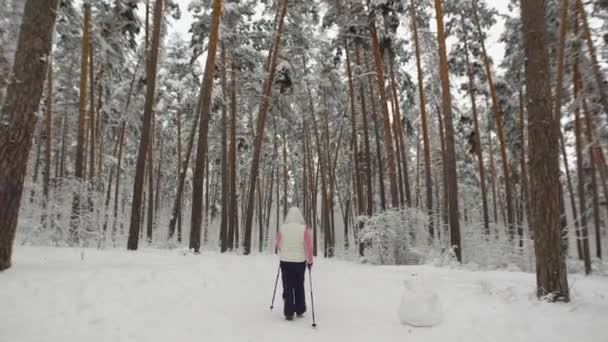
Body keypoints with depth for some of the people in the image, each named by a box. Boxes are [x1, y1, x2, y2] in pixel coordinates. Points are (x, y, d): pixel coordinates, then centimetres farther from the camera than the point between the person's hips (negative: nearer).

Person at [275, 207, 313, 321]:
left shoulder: (282, 228, -7)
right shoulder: (304, 229, -11)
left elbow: (278, 245, 5)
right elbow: (309, 246, -11)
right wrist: (310, 260, 2)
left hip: (285, 261, 0)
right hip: (300, 261, 0)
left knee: (288, 287, 7)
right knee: (299, 286, 17)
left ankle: (289, 313, 5)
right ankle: (300, 311, 25)